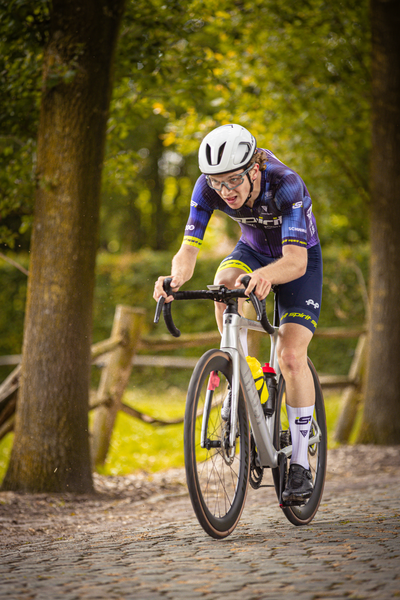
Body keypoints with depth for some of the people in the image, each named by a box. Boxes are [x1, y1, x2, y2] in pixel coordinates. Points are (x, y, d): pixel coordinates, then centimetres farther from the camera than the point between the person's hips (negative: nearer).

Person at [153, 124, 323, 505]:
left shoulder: (286, 184, -38)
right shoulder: (208, 187, -26)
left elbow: (295, 261, -45)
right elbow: (189, 248, -30)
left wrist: (265, 276, -67)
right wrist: (175, 277, -52)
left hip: (300, 257, -3)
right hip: (253, 249, 3)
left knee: (291, 356, -17)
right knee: (225, 284, -33)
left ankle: (300, 464, -4)